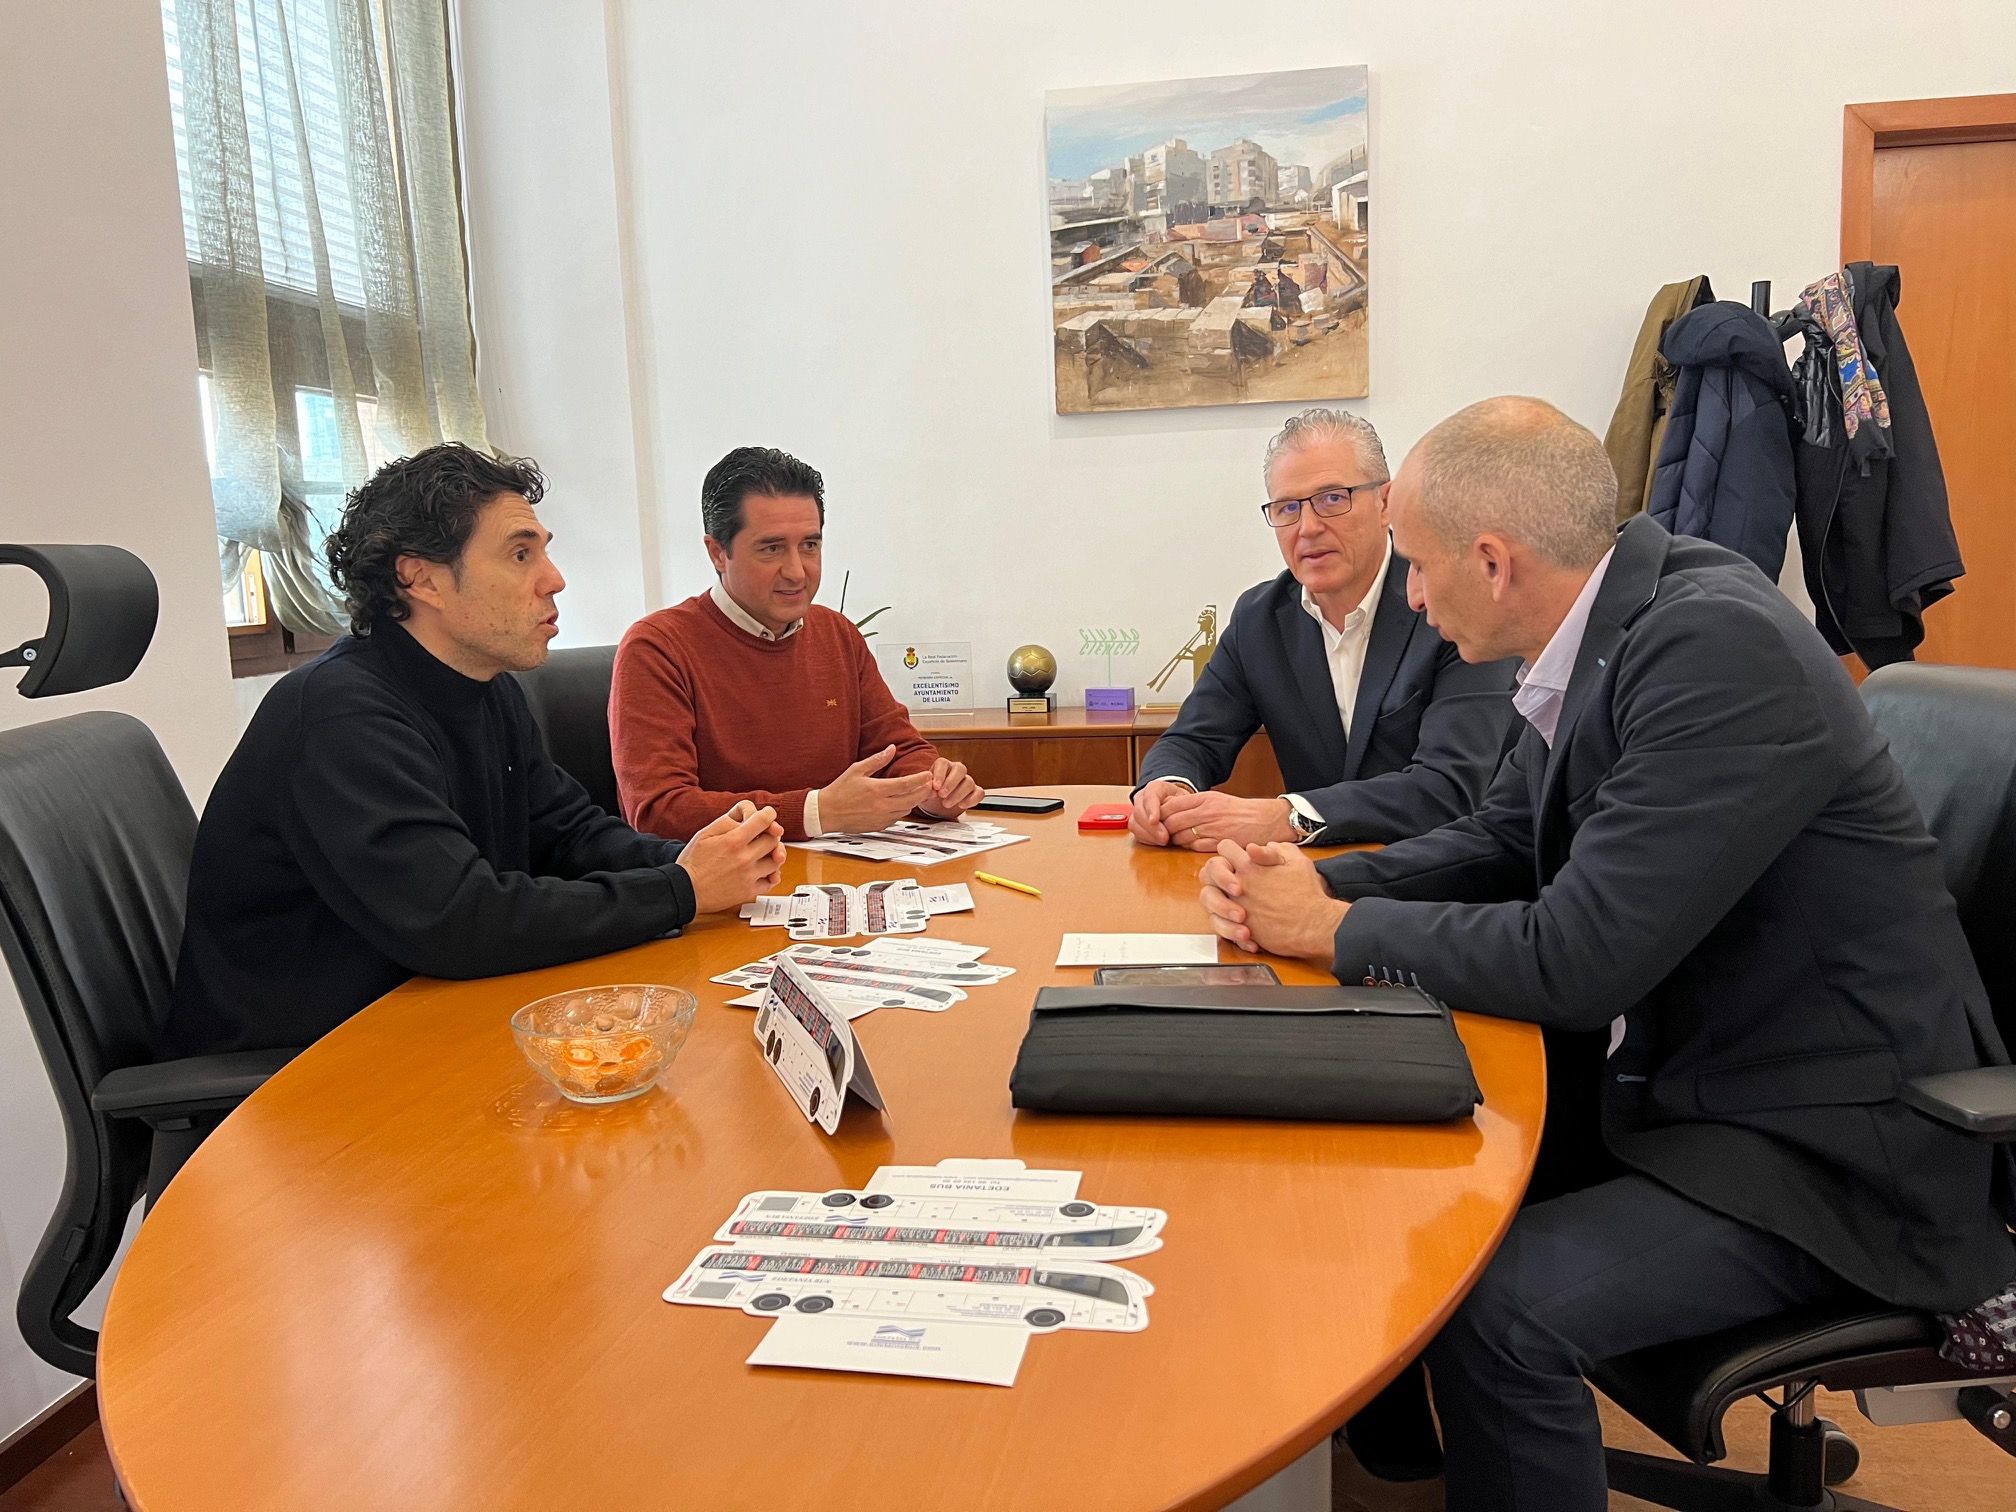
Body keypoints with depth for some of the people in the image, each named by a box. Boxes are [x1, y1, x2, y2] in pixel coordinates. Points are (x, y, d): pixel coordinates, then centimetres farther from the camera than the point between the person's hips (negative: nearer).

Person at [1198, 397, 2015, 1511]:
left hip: (1821, 1143, -8)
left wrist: (1343, 931, -15)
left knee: (1495, 1310, -24)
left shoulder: (1719, 646, -27)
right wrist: (1317, 884, -6)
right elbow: (1501, 838, 10)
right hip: (1675, 1068, 8)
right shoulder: (1606, 628, -1)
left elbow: (1577, 959, -29)